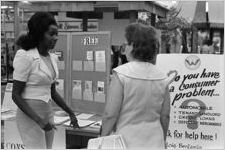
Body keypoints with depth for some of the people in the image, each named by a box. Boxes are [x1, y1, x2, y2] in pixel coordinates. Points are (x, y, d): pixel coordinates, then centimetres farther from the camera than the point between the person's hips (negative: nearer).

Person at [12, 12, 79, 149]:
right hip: (30, 115, -7)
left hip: (48, 112, 7)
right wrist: (38, 120, -22)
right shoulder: (25, 57, -14)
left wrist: (71, 113, 13)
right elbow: (16, 95, -14)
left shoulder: (52, 58, 7)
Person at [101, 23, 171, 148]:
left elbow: (110, 114, -14)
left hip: (127, 142, -4)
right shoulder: (162, 78, -1)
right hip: (154, 143, 5)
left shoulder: (121, 73, -14)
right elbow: (165, 116, 6)